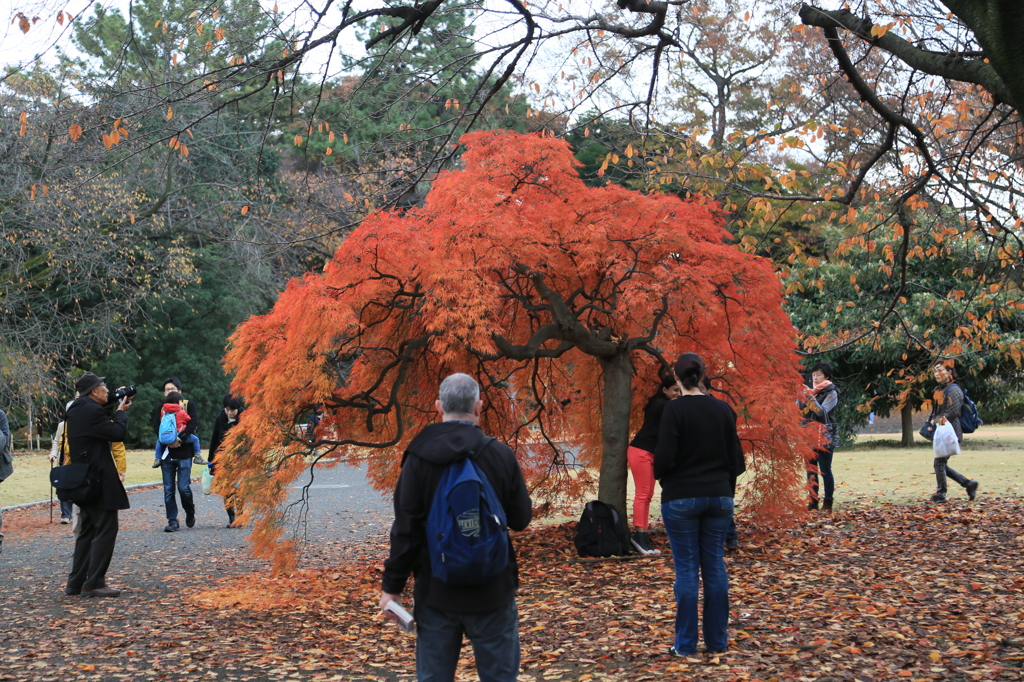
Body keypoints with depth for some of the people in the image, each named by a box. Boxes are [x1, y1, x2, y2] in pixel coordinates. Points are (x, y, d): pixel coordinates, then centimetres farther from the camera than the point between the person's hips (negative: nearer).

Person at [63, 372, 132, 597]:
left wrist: (113, 410, 9)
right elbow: (119, 433, -17)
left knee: (87, 530, 15)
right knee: (106, 530, -5)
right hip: (99, 480, -10)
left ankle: (76, 583, 18)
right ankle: (93, 584, -5)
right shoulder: (92, 410, -17)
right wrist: (120, 411, -2)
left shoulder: (75, 410, 14)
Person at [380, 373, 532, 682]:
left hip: (435, 591, 0)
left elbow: (405, 529, -8)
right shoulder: (501, 455, -8)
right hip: (492, 590, 0)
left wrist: (392, 586, 0)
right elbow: (521, 518, 0)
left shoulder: (419, 458, -9)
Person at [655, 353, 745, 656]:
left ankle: (686, 644, 6)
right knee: (715, 566, 10)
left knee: (686, 568, 1)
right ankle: (717, 640, 16)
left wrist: (659, 475, 6)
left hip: (681, 498, -4)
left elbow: (665, 456, -16)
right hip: (719, 496, 4)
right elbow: (735, 457, 7)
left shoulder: (675, 409, -12)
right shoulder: (723, 409, 3)